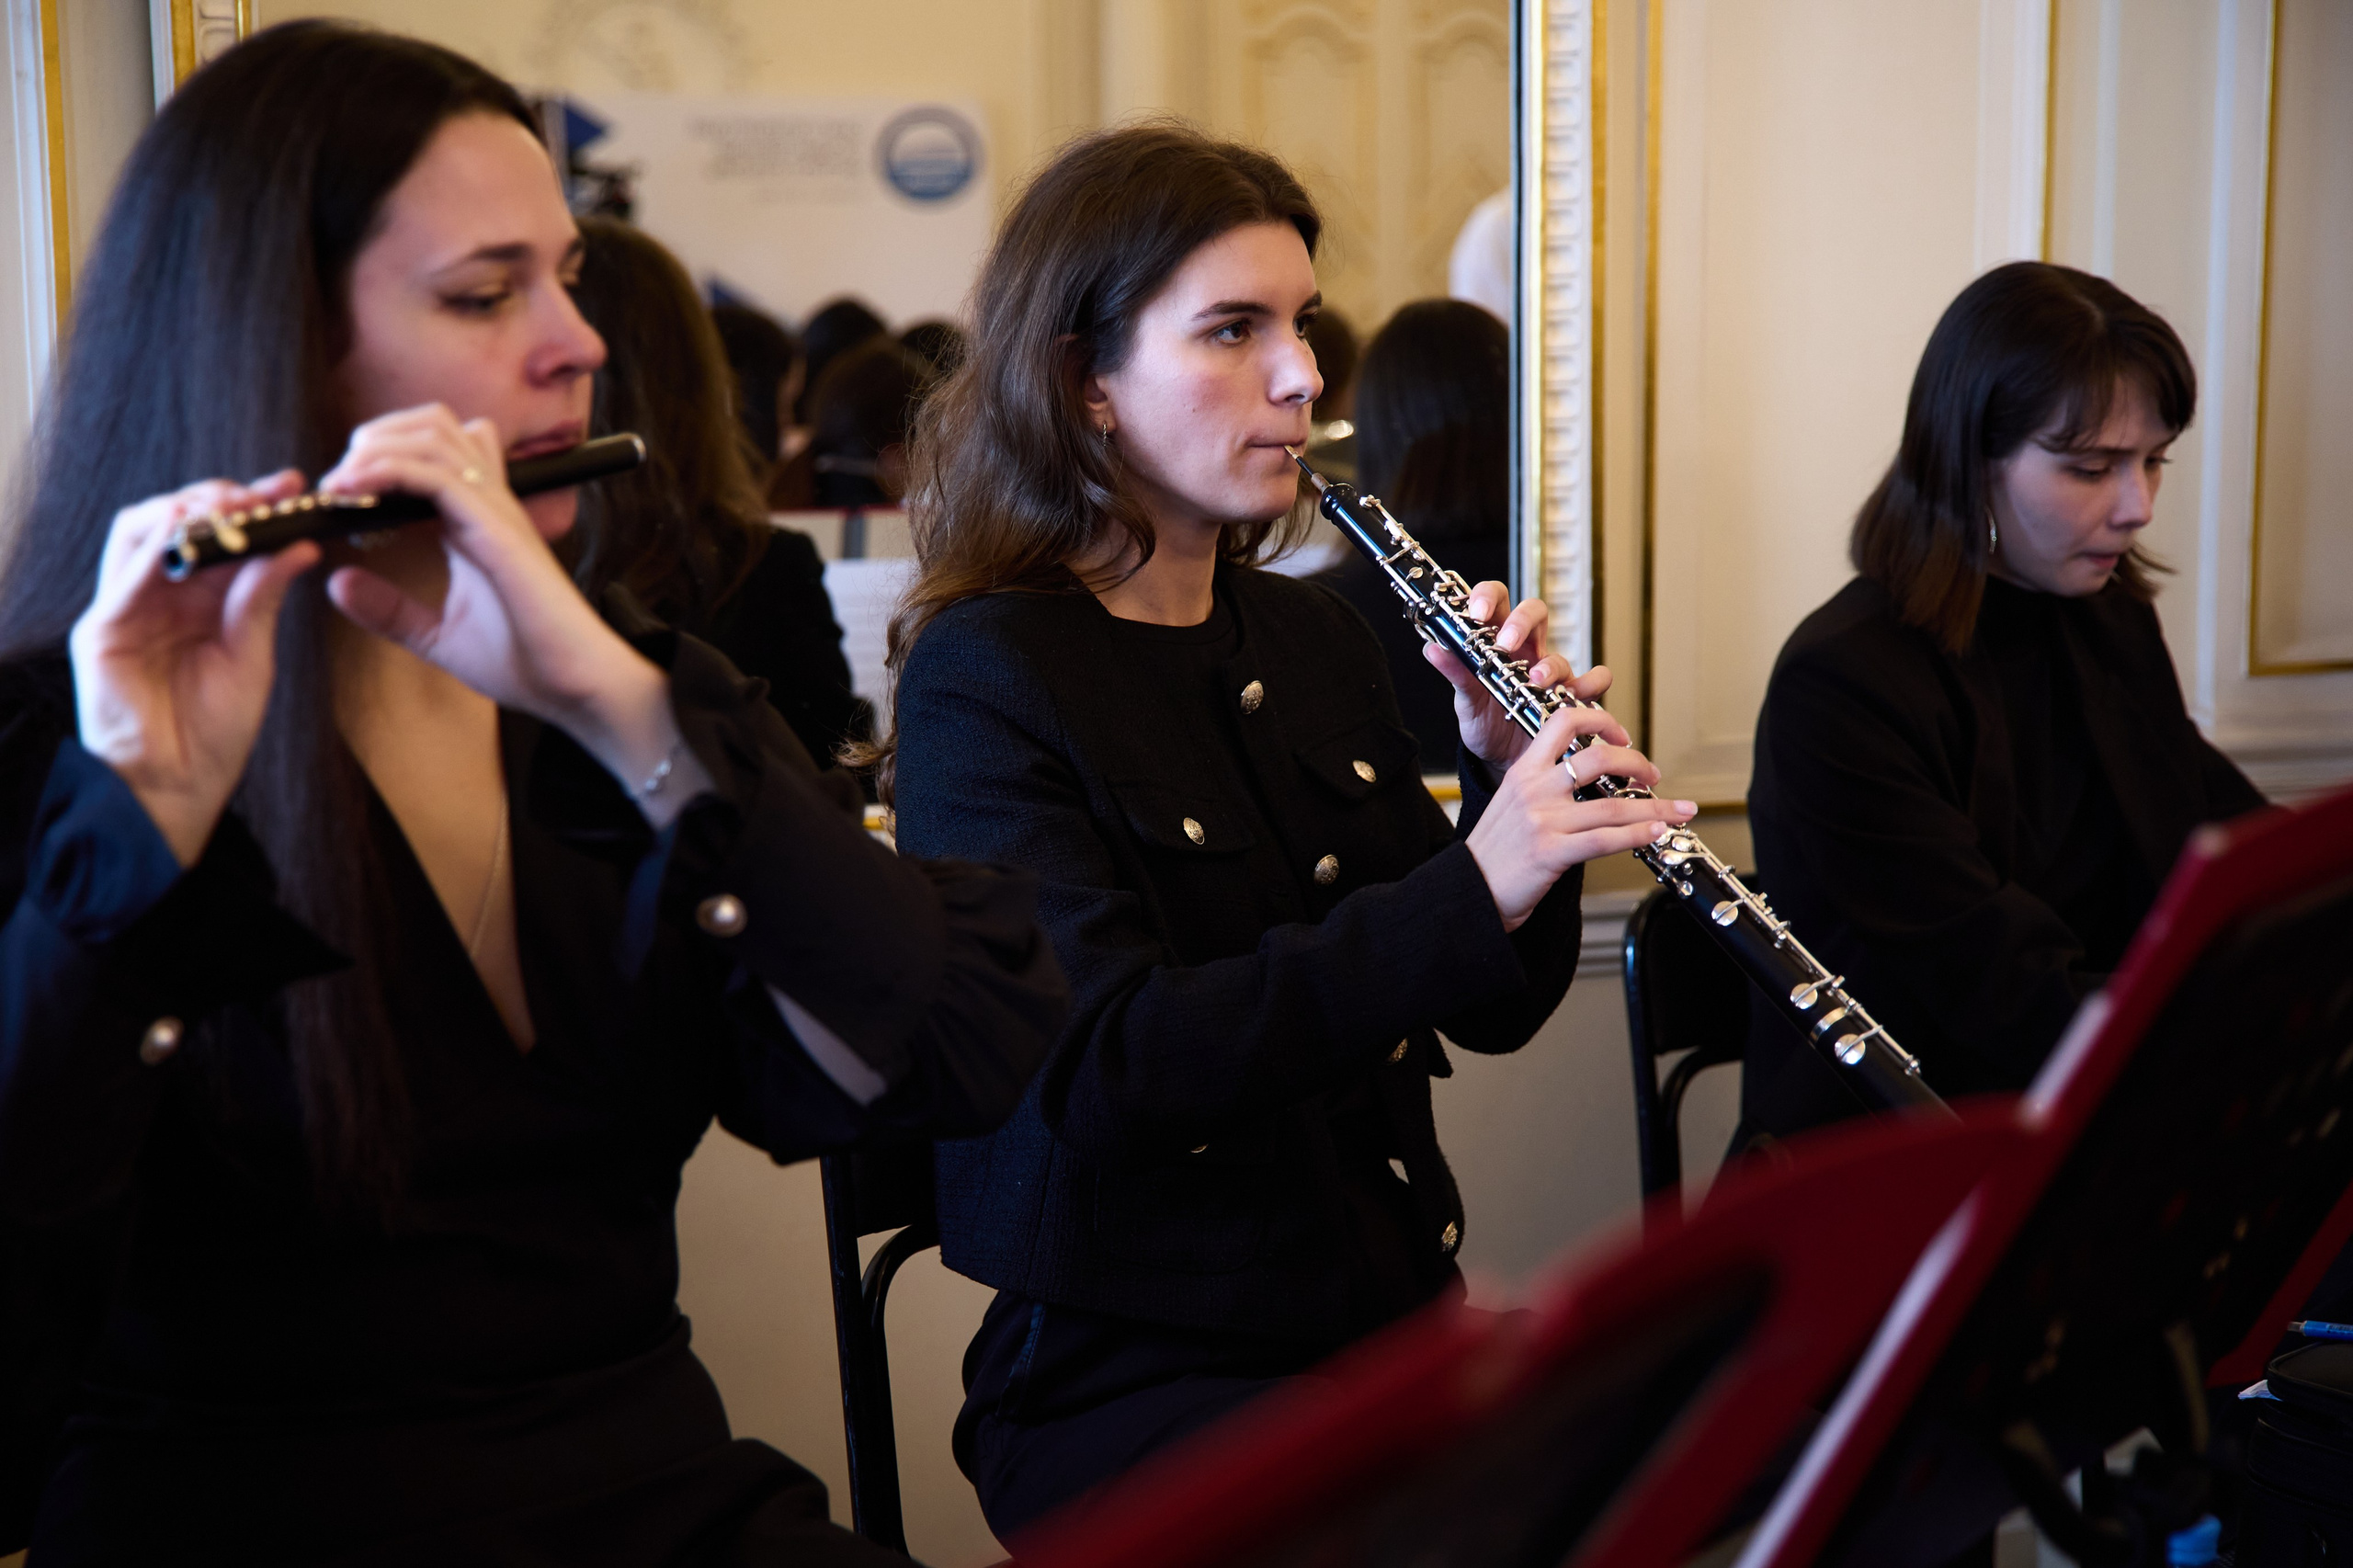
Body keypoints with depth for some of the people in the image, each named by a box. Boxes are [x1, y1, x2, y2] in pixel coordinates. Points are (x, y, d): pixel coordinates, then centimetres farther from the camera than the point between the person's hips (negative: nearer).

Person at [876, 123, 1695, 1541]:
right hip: (1133, 1372, -6)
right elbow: (1104, 1065, -23)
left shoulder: (1317, 641, 11)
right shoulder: (983, 677, -9)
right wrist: (1467, 892, -30)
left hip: (1392, 1312, 6)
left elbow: (1489, 1009, 11)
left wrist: (1519, 784, -7)